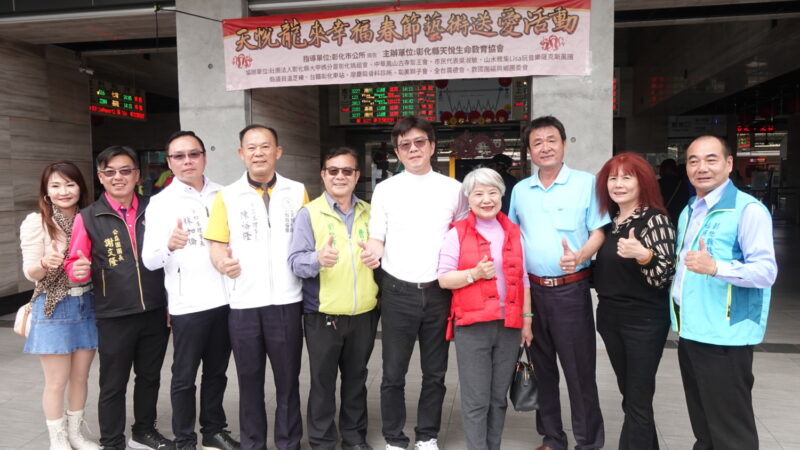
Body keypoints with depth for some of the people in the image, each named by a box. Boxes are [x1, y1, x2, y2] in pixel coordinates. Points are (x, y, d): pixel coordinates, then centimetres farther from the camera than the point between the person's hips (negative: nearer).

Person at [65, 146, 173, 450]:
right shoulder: (88, 218, -3)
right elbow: (75, 264, -1)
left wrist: (171, 305, 3)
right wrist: (79, 270, -25)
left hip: (155, 312, 3)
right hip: (114, 318, -2)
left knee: (150, 376, 19)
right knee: (113, 385, 10)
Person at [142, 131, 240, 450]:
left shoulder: (222, 195, 5)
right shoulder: (161, 202, -4)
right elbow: (149, 261, -13)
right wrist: (169, 245, -33)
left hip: (225, 299, 3)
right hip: (188, 304, -3)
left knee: (217, 372, 17)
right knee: (184, 377, 7)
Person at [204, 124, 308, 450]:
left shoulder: (297, 192, 5)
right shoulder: (227, 196, 5)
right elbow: (217, 245, 4)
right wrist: (222, 262, -17)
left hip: (286, 301, 0)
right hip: (243, 303, 1)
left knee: (288, 379, 10)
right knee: (249, 379, 13)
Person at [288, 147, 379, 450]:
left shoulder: (369, 213, 8)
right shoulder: (308, 213, -5)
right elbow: (295, 261, -13)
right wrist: (317, 258, -33)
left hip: (364, 314, 4)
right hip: (323, 315, -3)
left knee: (356, 378, 17)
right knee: (323, 381, 8)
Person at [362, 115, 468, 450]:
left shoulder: (453, 189, 4)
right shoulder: (385, 190, 2)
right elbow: (376, 238, 3)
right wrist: (374, 252, -21)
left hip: (439, 292, 1)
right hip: (398, 292, -1)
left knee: (435, 373, 13)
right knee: (393, 374, 7)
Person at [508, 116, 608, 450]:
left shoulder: (587, 183, -4)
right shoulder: (519, 190, 9)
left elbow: (599, 232, -5)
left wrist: (579, 256, -24)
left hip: (571, 289, -4)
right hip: (530, 289, 4)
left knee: (579, 369, 2)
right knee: (542, 367, 14)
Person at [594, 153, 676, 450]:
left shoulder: (656, 219, -13)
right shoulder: (610, 221, 7)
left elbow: (663, 276, -19)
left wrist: (643, 255, -36)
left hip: (644, 320, -7)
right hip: (609, 317, 7)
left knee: (638, 401, 2)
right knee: (629, 396, 18)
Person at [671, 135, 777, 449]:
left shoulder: (748, 209, -14)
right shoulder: (688, 212, 13)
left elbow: (766, 271, -22)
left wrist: (715, 267, -37)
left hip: (724, 336, -8)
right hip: (690, 332, 8)